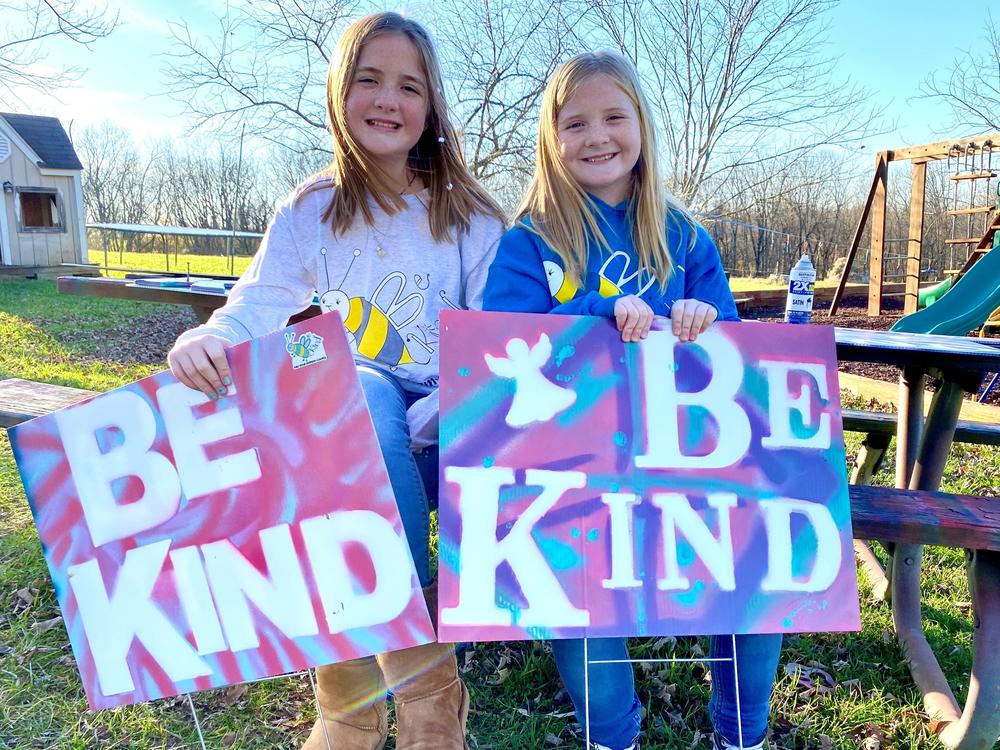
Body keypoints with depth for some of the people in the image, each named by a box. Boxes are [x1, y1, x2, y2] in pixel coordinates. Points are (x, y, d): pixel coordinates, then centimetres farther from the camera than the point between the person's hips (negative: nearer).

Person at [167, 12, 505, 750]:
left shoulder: (469, 214, 2)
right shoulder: (312, 213, 5)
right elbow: (256, 307, -8)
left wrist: (434, 417, -23)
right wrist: (207, 339, -32)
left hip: (450, 430, 0)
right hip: (356, 427, 1)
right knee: (359, 393, -34)